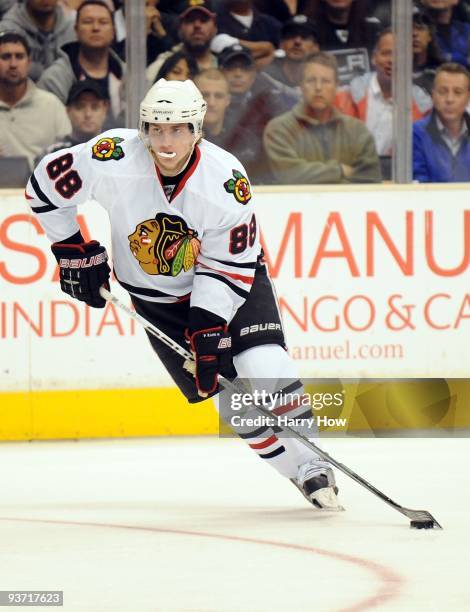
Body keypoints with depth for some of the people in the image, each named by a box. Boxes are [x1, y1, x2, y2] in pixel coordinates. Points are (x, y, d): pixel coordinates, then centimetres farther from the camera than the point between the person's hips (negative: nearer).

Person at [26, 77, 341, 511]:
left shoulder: (227, 181, -26)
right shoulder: (113, 159, -26)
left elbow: (227, 267, -20)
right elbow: (47, 185, -9)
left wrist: (209, 328, -28)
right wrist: (75, 253, -6)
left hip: (230, 282, -1)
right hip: (157, 296, 1)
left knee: (265, 369, -21)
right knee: (230, 393, -6)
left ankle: (314, 467, -7)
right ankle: (300, 469, 7)